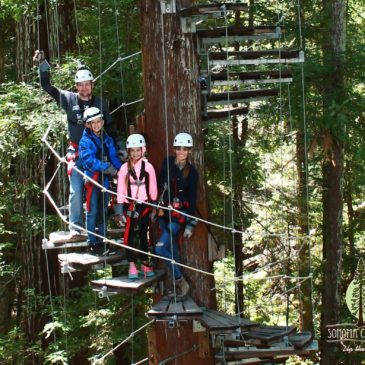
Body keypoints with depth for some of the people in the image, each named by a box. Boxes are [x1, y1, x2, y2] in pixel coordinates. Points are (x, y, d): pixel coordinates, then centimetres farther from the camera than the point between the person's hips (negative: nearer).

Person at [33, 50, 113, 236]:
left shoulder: (100, 103, 6)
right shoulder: (69, 99, 3)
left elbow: (109, 127, 14)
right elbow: (47, 86, 2)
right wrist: (43, 65, -8)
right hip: (76, 153, -1)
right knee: (76, 191, -5)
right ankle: (75, 227, 1)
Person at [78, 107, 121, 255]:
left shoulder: (107, 139, 11)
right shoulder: (85, 141, -7)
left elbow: (113, 157, 9)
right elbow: (89, 161, -18)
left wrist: (120, 170, -9)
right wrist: (109, 168, -22)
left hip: (104, 179, 6)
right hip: (92, 179, -6)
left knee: (103, 212, 12)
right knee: (92, 212, -3)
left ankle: (102, 242, 21)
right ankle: (92, 243, 2)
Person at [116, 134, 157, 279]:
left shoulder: (148, 167, 1)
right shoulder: (124, 168, 0)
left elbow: (153, 189, 6)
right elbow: (120, 190, 0)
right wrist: (120, 210, -4)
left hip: (144, 205, 1)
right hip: (130, 205, -1)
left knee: (143, 234, 8)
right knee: (130, 235, -4)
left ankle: (144, 264, 16)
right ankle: (132, 266, -1)